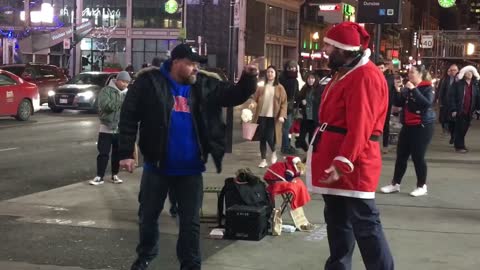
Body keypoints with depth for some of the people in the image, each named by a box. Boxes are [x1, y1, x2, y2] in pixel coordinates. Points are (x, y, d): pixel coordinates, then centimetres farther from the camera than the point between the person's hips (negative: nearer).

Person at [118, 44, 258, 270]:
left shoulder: (206, 84, -1)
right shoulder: (149, 82, -10)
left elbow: (234, 95, 2)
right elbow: (129, 116, -8)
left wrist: (248, 79, -19)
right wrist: (126, 153, -11)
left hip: (190, 168, 1)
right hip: (157, 165, -1)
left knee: (191, 220, 9)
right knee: (148, 214, 16)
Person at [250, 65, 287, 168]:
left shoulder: (279, 88, 2)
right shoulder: (261, 87, 6)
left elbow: (284, 103, 0)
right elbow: (255, 99, 8)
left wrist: (282, 115, -11)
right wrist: (253, 103, -16)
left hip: (273, 117, -2)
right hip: (261, 116, 2)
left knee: (270, 138, -9)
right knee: (262, 139, 4)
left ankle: (274, 152, 22)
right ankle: (263, 160, 15)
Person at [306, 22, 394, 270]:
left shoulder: (365, 76, -17)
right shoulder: (344, 72, 15)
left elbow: (360, 127, -25)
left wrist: (343, 163, -29)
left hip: (353, 165, -10)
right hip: (333, 161, 10)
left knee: (365, 225, -6)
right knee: (337, 222, 16)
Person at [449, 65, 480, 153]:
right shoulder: (457, 84, -4)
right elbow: (452, 97, -8)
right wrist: (453, 109, -14)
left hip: (469, 111, 4)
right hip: (460, 111, -4)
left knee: (464, 129, 9)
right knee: (460, 129, -2)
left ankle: (459, 144, 22)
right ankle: (459, 146, 6)